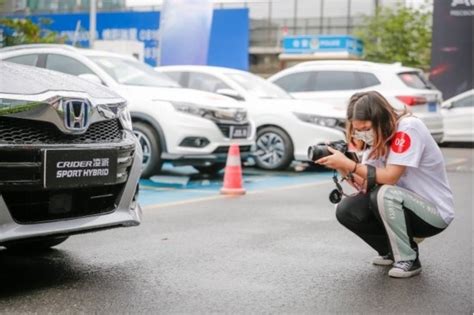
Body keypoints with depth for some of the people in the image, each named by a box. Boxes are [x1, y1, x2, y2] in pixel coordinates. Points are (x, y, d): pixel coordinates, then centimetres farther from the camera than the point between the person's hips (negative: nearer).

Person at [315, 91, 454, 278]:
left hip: (435, 212, -7)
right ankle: (392, 251, 10)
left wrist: (349, 164, -28)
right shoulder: (376, 136, 0)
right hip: (403, 206, 7)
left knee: (385, 195, -34)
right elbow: (367, 185, -5)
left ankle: (408, 259, -14)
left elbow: (390, 178, -27)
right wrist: (345, 171, -22)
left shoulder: (407, 128, -22)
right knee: (346, 210, -11)